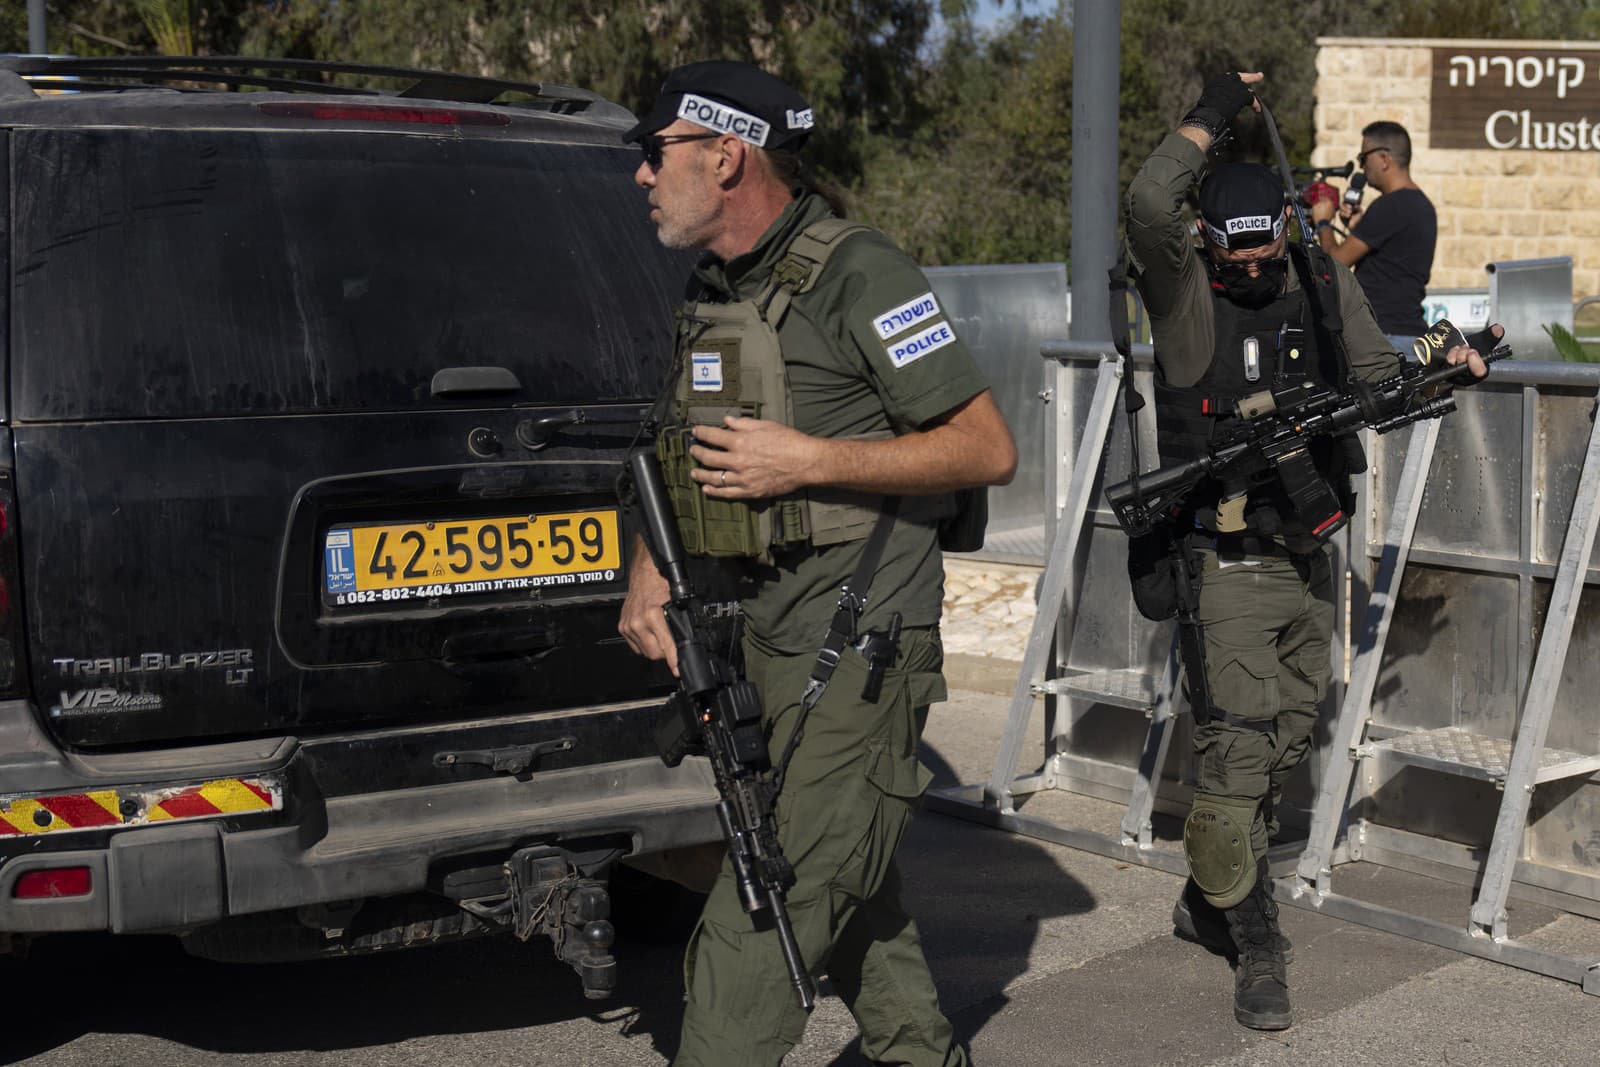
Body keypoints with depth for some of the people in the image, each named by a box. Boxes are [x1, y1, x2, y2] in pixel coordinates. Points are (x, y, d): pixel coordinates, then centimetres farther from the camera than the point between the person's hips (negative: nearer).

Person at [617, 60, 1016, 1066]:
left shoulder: (858, 274, -12)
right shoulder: (712, 292, 14)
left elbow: (989, 450, -14)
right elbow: (687, 460, 23)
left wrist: (808, 461, -19)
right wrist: (648, 575, 5)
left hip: (858, 643, -9)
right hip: (757, 641, 9)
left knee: (759, 928, -10)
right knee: (852, 896, 19)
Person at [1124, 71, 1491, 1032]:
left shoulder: (1326, 284, 6)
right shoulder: (1184, 290, -9)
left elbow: (1378, 380, 13)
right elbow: (1148, 204, -28)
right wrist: (1213, 115, -17)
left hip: (1309, 562, 6)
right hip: (1227, 566, -6)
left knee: (1284, 752, 15)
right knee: (1235, 757, -8)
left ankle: (1210, 903, 34)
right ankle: (1257, 943, 9)